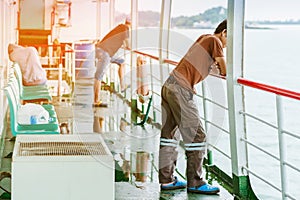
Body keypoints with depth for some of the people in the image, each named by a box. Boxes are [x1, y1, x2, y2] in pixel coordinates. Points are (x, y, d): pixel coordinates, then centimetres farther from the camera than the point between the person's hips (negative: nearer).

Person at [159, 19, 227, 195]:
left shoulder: (204, 38, 21)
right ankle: (195, 183, 1)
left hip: (169, 85, 10)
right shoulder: (214, 41, -4)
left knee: (168, 133, 12)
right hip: (181, 90, -10)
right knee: (197, 136, -4)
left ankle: (166, 179, 19)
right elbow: (225, 72, -7)